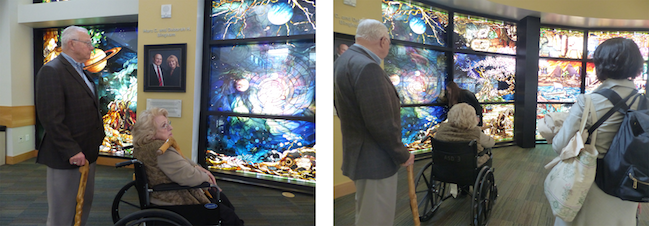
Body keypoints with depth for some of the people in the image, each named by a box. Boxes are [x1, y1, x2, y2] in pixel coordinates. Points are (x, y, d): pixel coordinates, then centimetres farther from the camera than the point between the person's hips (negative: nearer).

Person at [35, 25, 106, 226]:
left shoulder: (80, 71, 14)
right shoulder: (52, 71, -15)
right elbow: (51, 118, -21)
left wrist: (97, 140, 11)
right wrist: (71, 151, -22)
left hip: (87, 152, 9)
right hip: (66, 156, -9)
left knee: (84, 206, 19)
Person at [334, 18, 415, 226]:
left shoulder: (344, 61, 8)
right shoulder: (367, 67, -24)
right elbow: (382, 123, -26)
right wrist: (402, 154, -11)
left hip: (358, 152, 10)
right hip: (374, 160, -10)